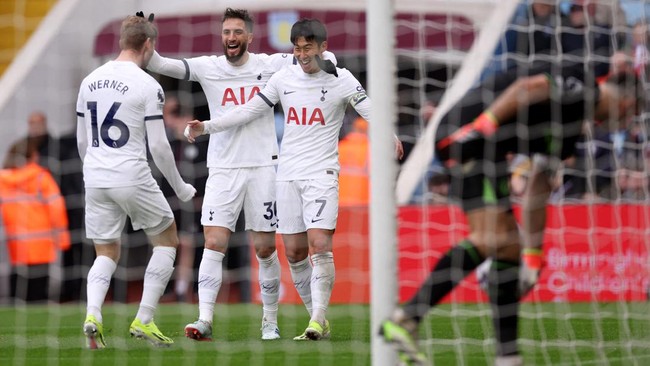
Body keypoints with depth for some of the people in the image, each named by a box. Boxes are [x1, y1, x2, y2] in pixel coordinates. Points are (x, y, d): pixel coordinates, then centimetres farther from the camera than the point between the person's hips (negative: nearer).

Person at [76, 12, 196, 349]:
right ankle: (144, 320, 6)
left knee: (106, 254, 14)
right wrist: (180, 188, 3)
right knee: (166, 241, 15)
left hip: (95, 179, 5)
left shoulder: (90, 81, 9)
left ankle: (93, 314, -13)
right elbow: (158, 146, -10)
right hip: (132, 177, -5)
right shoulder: (147, 85, -9)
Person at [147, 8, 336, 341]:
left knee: (265, 248, 4)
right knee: (214, 243, -12)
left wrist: (327, 61, -13)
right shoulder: (208, 67, 2)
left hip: (263, 167, 0)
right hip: (222, 170, 0)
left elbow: (322, 58, 7)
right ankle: (205, 320, -15)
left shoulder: (270, 65, 2)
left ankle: (270, 322, 16)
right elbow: (160, 65, -7)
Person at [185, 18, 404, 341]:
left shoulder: (340, 79, -3)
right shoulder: (284, 78, 7)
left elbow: (370, 111, -12)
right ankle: (319, 318, 14)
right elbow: (248, 111, 12)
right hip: (288, 174, 4)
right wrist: (205, 127, 5)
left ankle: (317, 321, -16)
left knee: (320, 244, -17)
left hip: (321, 173, -4)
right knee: (293, 252, 3)